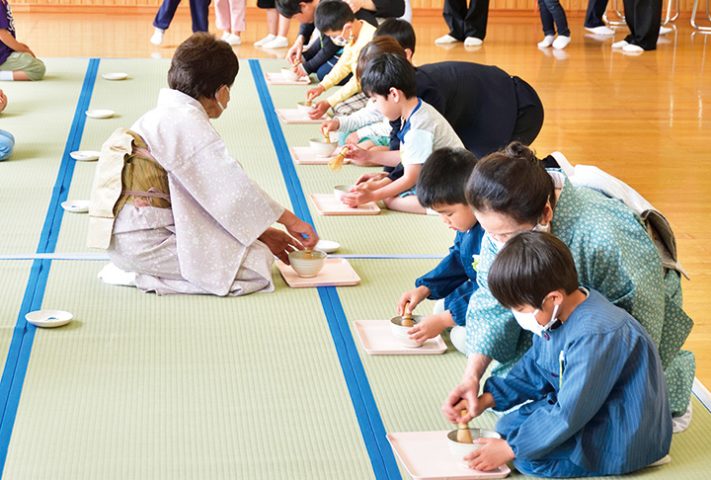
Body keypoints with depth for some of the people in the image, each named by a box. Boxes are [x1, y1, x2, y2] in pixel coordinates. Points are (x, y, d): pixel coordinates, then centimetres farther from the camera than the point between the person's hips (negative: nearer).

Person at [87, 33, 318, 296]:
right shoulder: (186, 120, -13)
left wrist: (263, 233, 16)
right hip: (145, 241, -10)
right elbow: (232, 185, -14)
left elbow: (214, 193, 19)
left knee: (258, 247, 17)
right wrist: (290, 220, -3)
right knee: (257, 265, -11)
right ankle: (143, 276, -8)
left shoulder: (165, 116, 18)